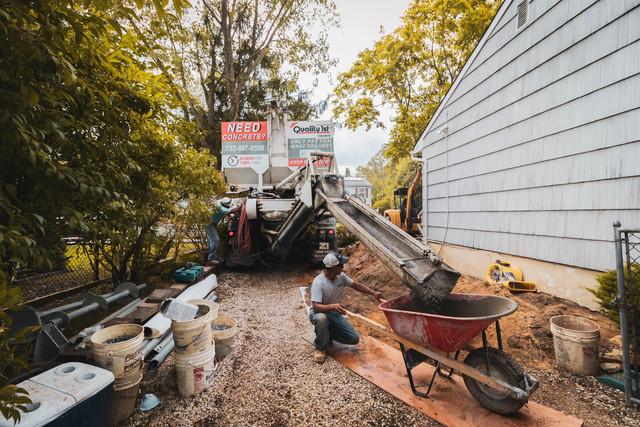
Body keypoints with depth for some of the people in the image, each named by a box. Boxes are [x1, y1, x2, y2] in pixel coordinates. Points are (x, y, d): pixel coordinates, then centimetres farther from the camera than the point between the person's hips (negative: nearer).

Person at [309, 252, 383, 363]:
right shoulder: (318, 282, -29)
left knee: (354, 339, -7)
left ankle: (328, 334, 17)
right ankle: (320, 348, -14)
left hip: (335, 314, 6)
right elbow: (316, 306, -35)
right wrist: (332, 306, -52)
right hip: (319, 313, -5)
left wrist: (373, 293, -1)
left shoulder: (341, 276, -9)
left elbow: (356, 285, 5)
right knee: (321, 319, -43)